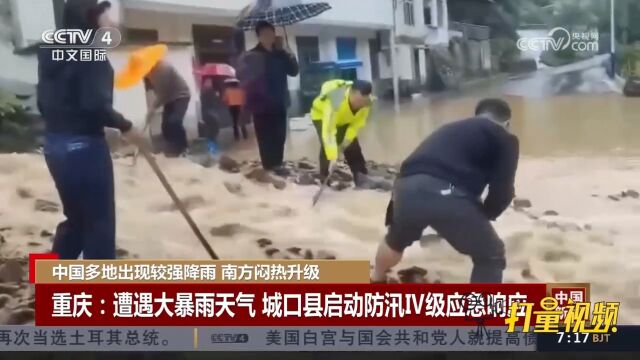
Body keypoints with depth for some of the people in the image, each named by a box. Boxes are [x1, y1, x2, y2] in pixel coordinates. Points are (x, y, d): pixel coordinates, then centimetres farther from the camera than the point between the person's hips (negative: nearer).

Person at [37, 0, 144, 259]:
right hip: (84, 145, -9)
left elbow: (44, 102, 16)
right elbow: (95, 104, -23)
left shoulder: (51, 51, 13)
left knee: (76, 217, 20)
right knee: (99, 221, 2)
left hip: (55, 143, 9)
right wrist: (125, 126, -11)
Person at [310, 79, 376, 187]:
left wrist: (348, 139, -23)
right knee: (327, 146, -22)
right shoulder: (335, 101, -47)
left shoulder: (367, 103, -30)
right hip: (321, 114, -5)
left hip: (345, 119, 5)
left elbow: (358, 123, -12)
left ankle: (361, 178, 10)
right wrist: (333, 158, -54)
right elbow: (328, 132, -49)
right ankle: (325, 179, -11)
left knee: (352, 146, -1)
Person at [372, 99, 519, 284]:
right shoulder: (504, 138, 17)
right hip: (446, 194, -6)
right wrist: (482, 215, 26)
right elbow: (502, 192, 6)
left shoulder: (451, 129, 35)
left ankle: (376, 282, 62)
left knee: (396, 240, 37)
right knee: (490, 257, 16)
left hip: (406, 187, 6)